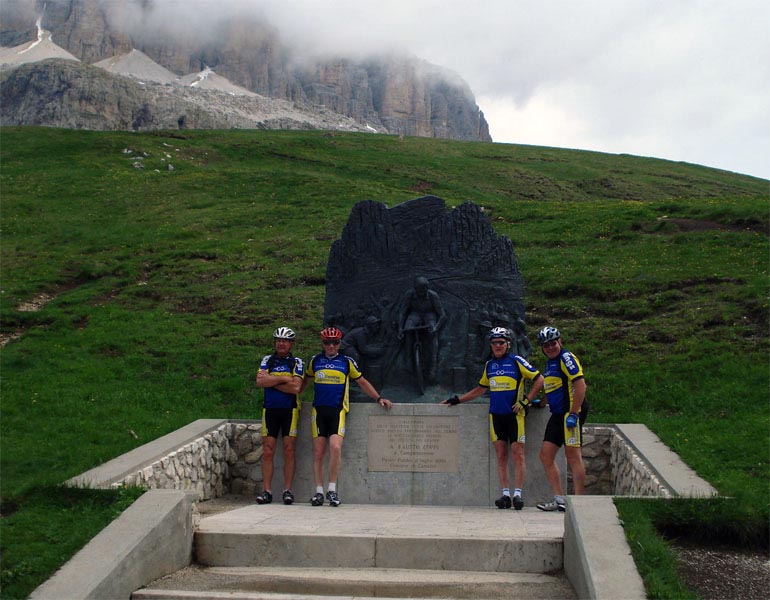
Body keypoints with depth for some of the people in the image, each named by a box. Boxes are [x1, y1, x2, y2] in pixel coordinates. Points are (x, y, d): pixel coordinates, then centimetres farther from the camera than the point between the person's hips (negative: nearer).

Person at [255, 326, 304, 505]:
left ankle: (287, 490, 3)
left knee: (289, 451, -2)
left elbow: (296, 388, -13)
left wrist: (271, 381, -9)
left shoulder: (297, 362, 3)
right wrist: (284, 378, -11)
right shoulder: (267, 360, 9)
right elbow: (260, 381, -8)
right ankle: (267, 491, 1)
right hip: (270, 410, 2)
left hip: (290, 410, -2)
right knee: (267, 452, -2)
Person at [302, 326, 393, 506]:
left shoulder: (347, 362, 9)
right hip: (319, 410, 2)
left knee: (335, 447, -18)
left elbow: (362, 382, 16)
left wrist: (379, 398, 10)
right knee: (318, 452, -1)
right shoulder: (315, 361, 12)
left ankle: (332, 490, -7)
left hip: (338, 411, -2)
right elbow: (306, 381, 27)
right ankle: (319, 491, 7)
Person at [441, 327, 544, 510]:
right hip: (496, 415, 5)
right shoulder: (489, 365, 14)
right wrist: (457, 400, 23)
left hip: (514, 414, -5)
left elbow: (539, 379, -1)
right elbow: (481, 389, 26)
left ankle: (517, 493, -3)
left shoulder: (516, 361, -1)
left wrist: (525, 401, -7)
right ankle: (505, 494, 4)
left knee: (518, 454, -6)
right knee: (501, 456, 3)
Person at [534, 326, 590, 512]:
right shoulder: (550, 362, 19)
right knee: (546, 455, 6)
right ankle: (559, 499, 9)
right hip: (558, 414, 10)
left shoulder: (566, 358, -10)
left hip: (571, 412, -10)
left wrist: (573, 414, -22)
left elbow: (580, 385, -19)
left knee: (573, 455, -8)